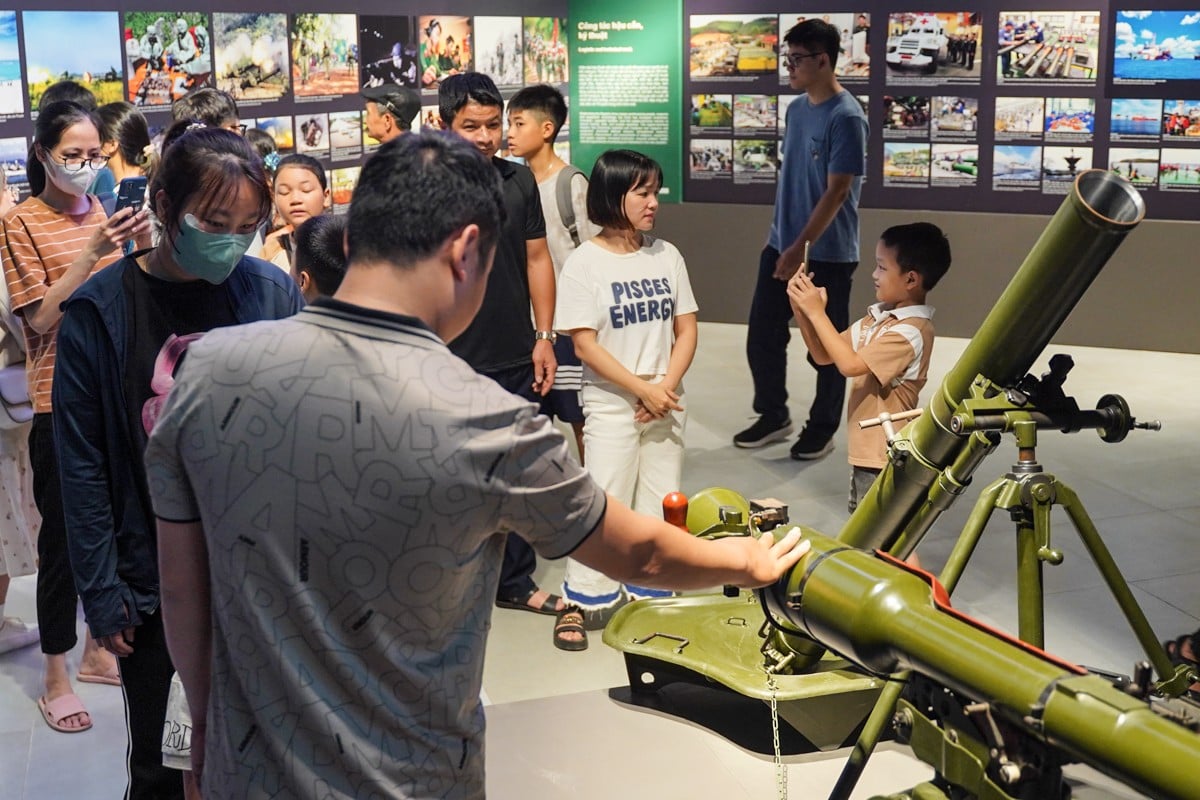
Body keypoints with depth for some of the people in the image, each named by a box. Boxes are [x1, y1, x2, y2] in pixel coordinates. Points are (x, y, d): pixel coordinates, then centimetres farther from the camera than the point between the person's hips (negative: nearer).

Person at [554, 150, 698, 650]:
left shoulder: (666, 256, 5)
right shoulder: (586, 262, -8)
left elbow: (686, 329, 6)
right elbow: (585, 345, -12)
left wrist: (667, 387, -9)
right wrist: (643, 390, -15)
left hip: (664, 401, 5)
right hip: (611, 405, -4)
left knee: (661, 505, 8)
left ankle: (647, 593, 22)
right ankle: (582, 602, 8)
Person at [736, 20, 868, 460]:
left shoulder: (846, 118, -17)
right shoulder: (796, 109, 8)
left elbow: (837, 192, -20)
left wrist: (802, 248, -23)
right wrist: (784, 242, 17)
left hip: (828, 254, -8)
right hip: (780, 245, 8)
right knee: (762, 335, 12)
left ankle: (822, 428, 22)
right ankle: (773, 416, 28)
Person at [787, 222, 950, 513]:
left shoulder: (911, 331, -21)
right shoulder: (879, 317, 5)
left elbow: (850, 364, -30)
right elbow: (823, 355, 9)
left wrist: (817, 313, -24)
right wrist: (801, 309, -5)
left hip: (886, 460, -9)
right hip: (865, 452, 9)